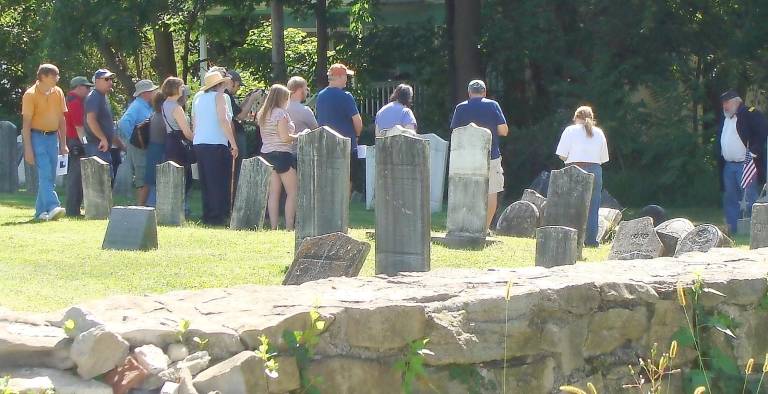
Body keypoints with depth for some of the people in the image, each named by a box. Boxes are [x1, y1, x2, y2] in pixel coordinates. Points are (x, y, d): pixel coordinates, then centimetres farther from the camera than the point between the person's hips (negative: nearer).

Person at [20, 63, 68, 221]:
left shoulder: (58, 93, 8)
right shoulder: (30, 94, -9)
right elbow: (26, 123, -11)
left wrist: (63, 143, 11)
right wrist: (28, 148, -16)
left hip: (53, 137, 6)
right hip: (37, 137, -6)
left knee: (50, 176, 6)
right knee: (45, 173, -18)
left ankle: (40, 211, 13)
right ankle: (52, 207, -29)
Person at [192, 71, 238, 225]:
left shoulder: (198, 98, 15)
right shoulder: (219, 96, -5)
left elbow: (194, 121, 17)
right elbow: (223, 120, -15)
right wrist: (233, 143, -14)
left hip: (199, 143, 7)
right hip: (216, 144, -7)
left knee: (206, 183, 12)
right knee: (219, 183, -4)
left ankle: (207, 216, 12)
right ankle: (218, 217, -6)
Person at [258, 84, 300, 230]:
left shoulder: (263, 114, 14)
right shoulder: (281, 113, -11)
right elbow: (285, 137, -17)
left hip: (267, 153, 8)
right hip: (282, 153, -8)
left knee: (274, 193, 5)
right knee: (293, 192, -3)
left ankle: (273, 227, 0)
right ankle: (289, 227, -10)